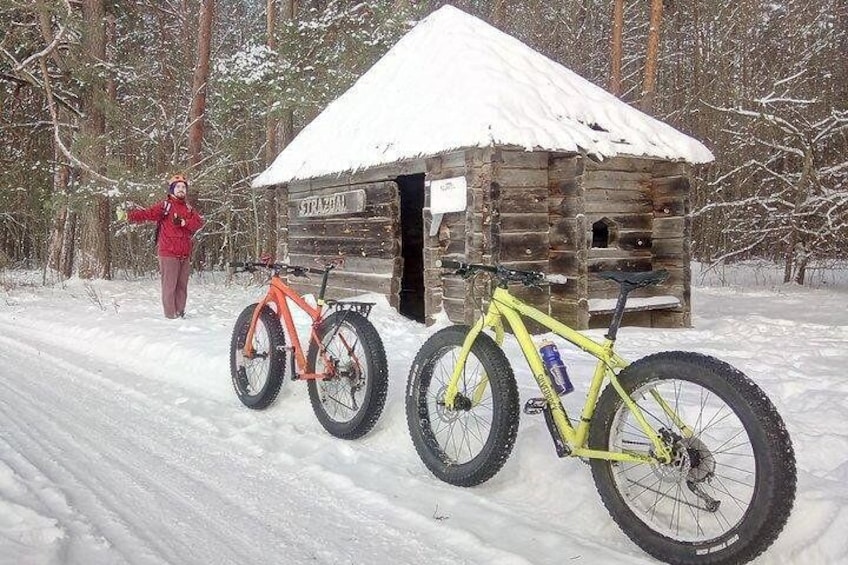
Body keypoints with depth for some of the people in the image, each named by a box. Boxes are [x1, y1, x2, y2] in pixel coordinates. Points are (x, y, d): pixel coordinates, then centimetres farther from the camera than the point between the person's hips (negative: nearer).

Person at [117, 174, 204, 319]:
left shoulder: (188, 208, 16)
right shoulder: (165, 206, -1)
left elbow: (199, 222, 4)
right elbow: (147, 213, -13)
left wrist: (183, 222, -11)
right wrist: (128, 215, -28)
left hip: (185, 255, 6)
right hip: (169, 254, -5)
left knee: (182, 285, 10)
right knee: (170, 285, -5)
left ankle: (180, 312, 19)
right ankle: (170, 315, 0)